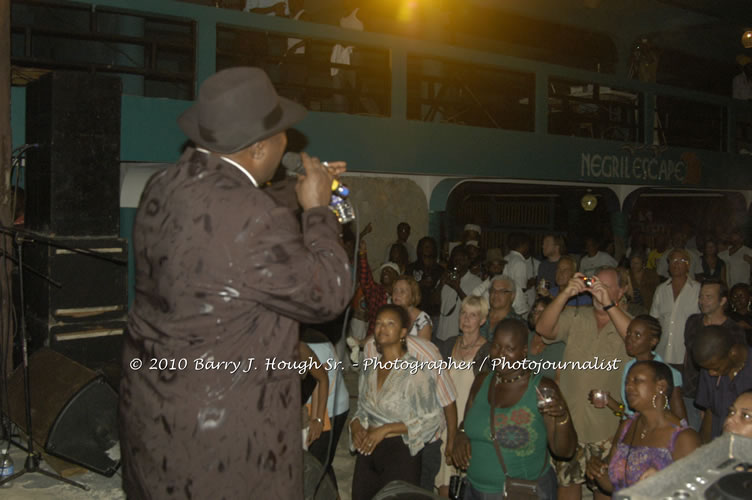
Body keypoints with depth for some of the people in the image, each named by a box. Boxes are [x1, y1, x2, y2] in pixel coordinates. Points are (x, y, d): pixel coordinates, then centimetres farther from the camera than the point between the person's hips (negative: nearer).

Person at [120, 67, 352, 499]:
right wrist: (317, 208, -6)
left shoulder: (165, 187, -3)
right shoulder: (254, 219, -29)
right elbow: (330, 295, -17)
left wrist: (306, 191, 13)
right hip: (225, 429, -8)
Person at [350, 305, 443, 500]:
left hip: (400, 454, -6)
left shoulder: (415, 371, -13)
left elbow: (431, 419, -13)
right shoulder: (368, 370, 8)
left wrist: (385, 430, -16)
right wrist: (356, 426, -4)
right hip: (367, 452, 6)